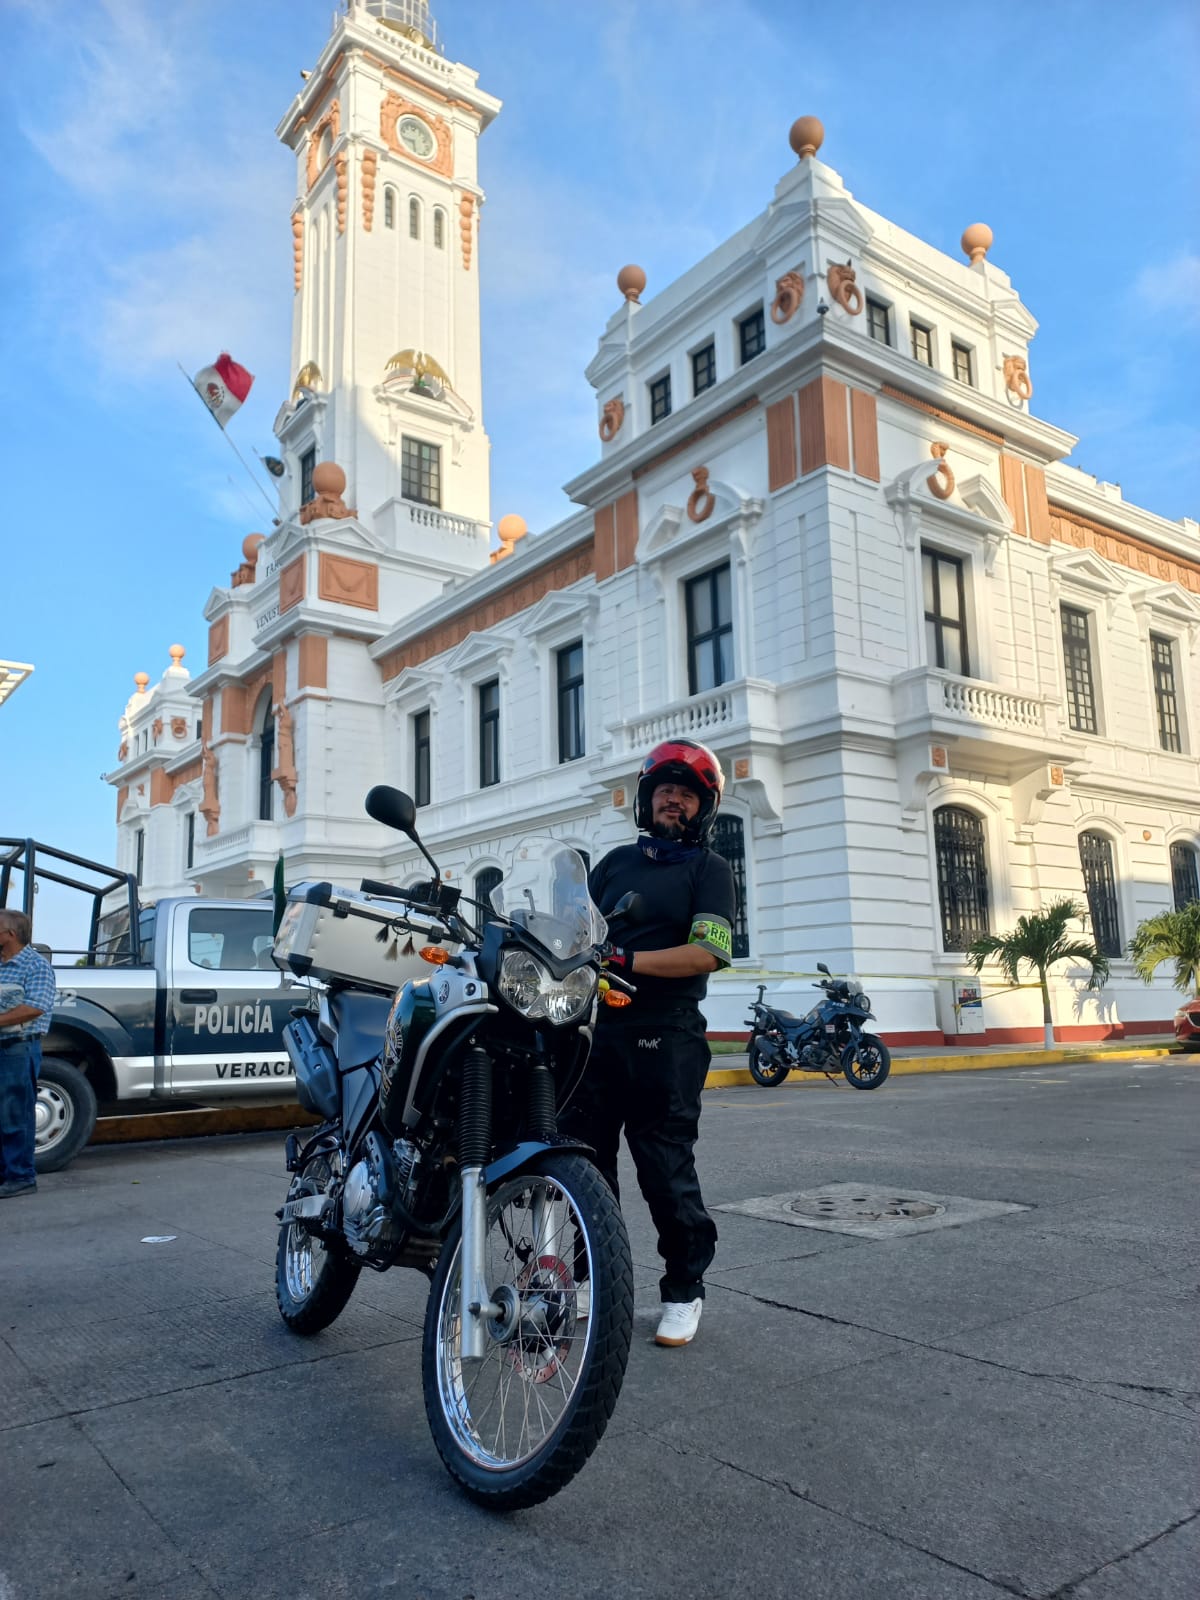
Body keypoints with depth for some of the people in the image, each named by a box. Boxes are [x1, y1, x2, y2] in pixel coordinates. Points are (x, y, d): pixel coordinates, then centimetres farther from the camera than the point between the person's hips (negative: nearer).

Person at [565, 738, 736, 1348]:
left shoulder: (709, 868, 2)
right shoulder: (615, 861, 18)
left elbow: (708, 953, -12)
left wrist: (627, 961, -20)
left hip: (665, 1039, -5)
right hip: (599, 1029, 5)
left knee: (666, 1171, -1)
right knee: (585, 1160, 11)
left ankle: (683, 1290, 19)